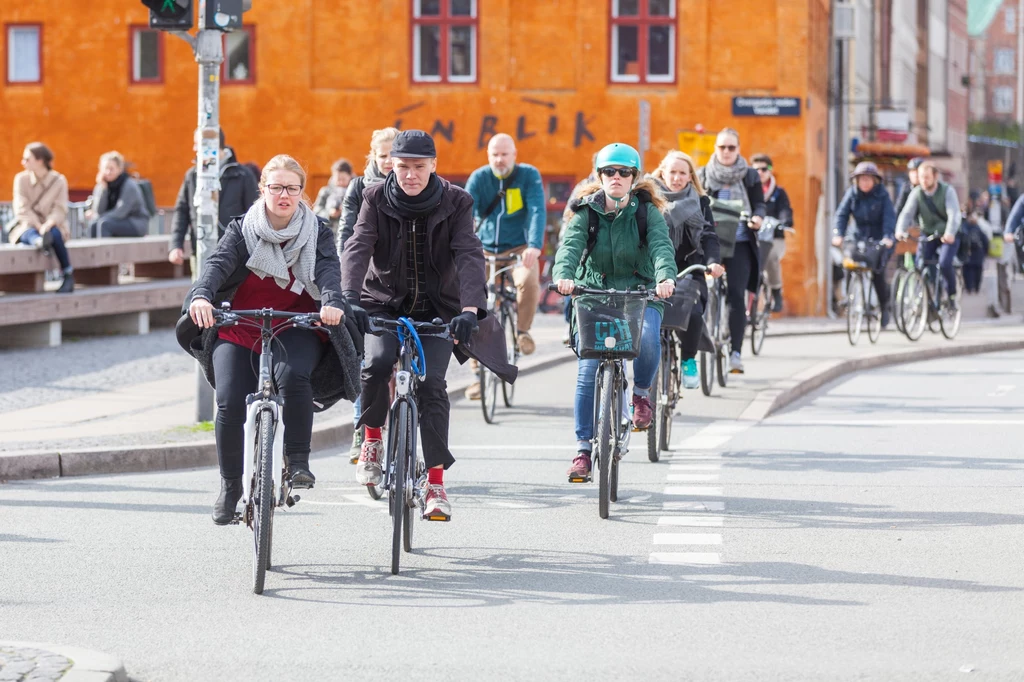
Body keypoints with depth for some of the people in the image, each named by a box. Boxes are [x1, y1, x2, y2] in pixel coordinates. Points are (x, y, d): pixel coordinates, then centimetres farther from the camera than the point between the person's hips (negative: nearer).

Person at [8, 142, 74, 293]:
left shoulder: (59, 181, -1)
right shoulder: (21, 179, -1)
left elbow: (59, 210, -8)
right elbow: (22, 209, -8)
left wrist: (47, 225, -28)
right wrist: (38, 227, -23)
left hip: (51, 226, 0)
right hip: (27, 226, 0)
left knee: (55, 234, -35)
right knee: (30, 234, -36)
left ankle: (68, 275, -26)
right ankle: (39, 241, -74)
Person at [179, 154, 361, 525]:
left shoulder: (317, 233, 0)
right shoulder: (242, 230, -1)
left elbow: (328, 270, -17)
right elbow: (218, 264, -17)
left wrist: (332, 303, -40)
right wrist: (201, 296, -40)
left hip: (296, 330, -1)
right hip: (239, 330, 1)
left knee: (292, 375, -33)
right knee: (230, 403, -16)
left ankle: (298, 461, -16)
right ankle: (230, 485, 4)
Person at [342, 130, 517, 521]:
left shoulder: (455, 203, -10)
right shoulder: (377, 200, -8)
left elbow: (469, 256, -21)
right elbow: (357, 248, -21)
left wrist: (471, 310, -38)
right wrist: (349, 298, -40)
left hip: (437, 307, 0)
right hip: (385, 302, 0)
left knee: (431, 382, -17)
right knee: (377, 363, -27)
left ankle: (436, 482, -8)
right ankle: (372, 438, -1)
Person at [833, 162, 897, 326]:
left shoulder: (882, 195, -9)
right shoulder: (852, 194, -2)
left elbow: (889, 217, -19)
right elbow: (842, 215, -9)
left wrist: (887, 237, -35)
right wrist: (838, 234, -25)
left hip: (880, 240, -3)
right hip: (861, 237, 3)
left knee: (877, 273, -16)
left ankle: (884, 307, 1)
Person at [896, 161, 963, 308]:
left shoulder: (947, 191, -13)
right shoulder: (917, 193, -5)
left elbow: (954, 214, -25)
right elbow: (907, 213, -15)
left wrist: (950, 233, -43)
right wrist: (900, 231, -35)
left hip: (947, 236, -3)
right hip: (928, 235, 3)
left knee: (944, 264, -23)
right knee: (920, 267, -11)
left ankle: (952, 295, -2)